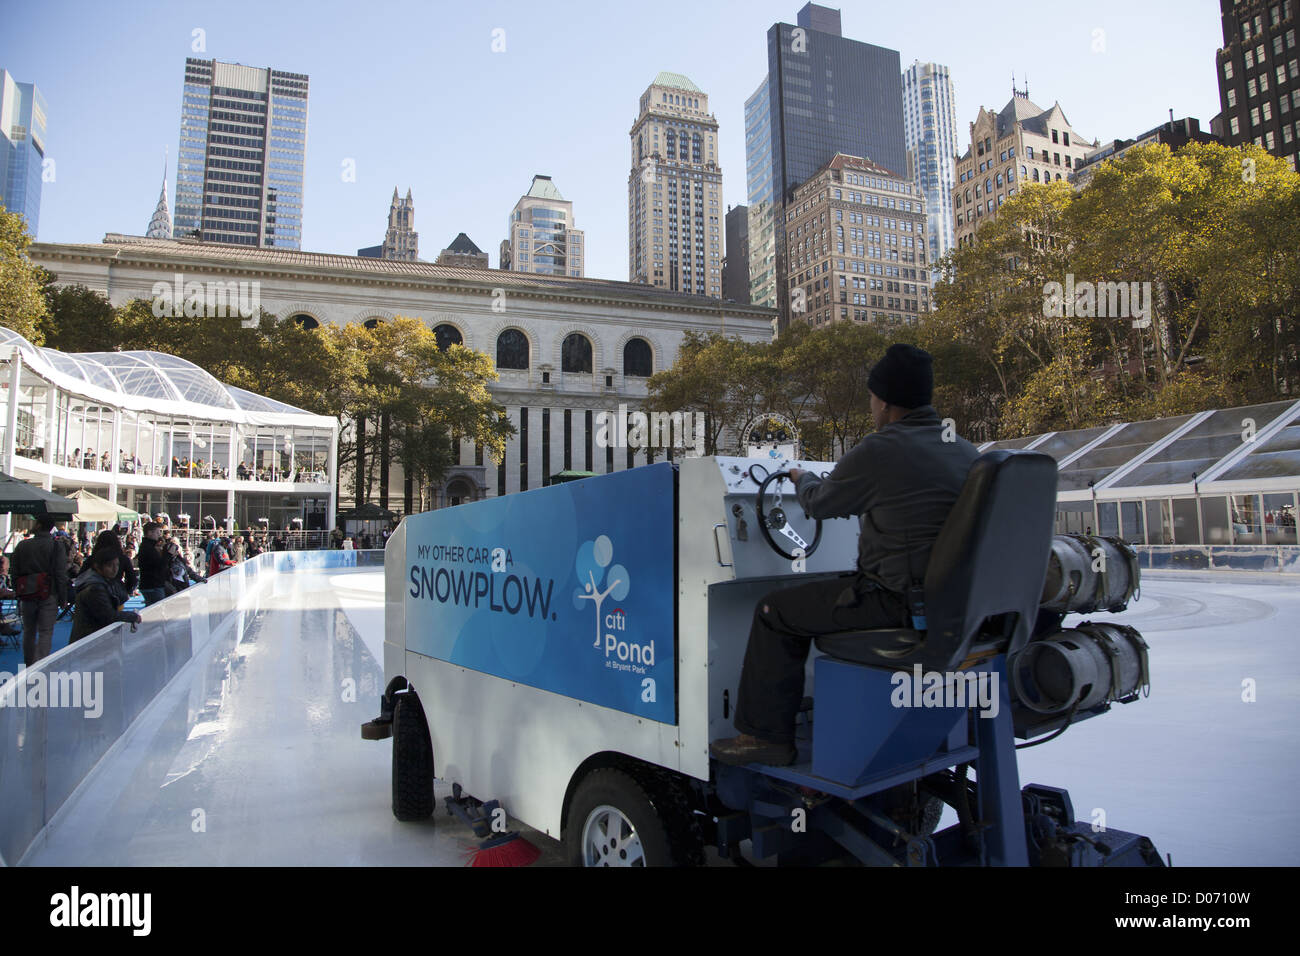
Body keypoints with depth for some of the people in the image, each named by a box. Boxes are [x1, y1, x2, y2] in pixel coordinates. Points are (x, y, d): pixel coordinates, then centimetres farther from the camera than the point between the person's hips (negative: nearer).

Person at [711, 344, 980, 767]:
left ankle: (767, 736, 11)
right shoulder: (967, 452, 8)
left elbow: (821, 503, -2)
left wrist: (802, 478, 20)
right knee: (833, 597, 32)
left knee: (775, 612, 4)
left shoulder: (879, 451, -17)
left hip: (900, 601, -9)